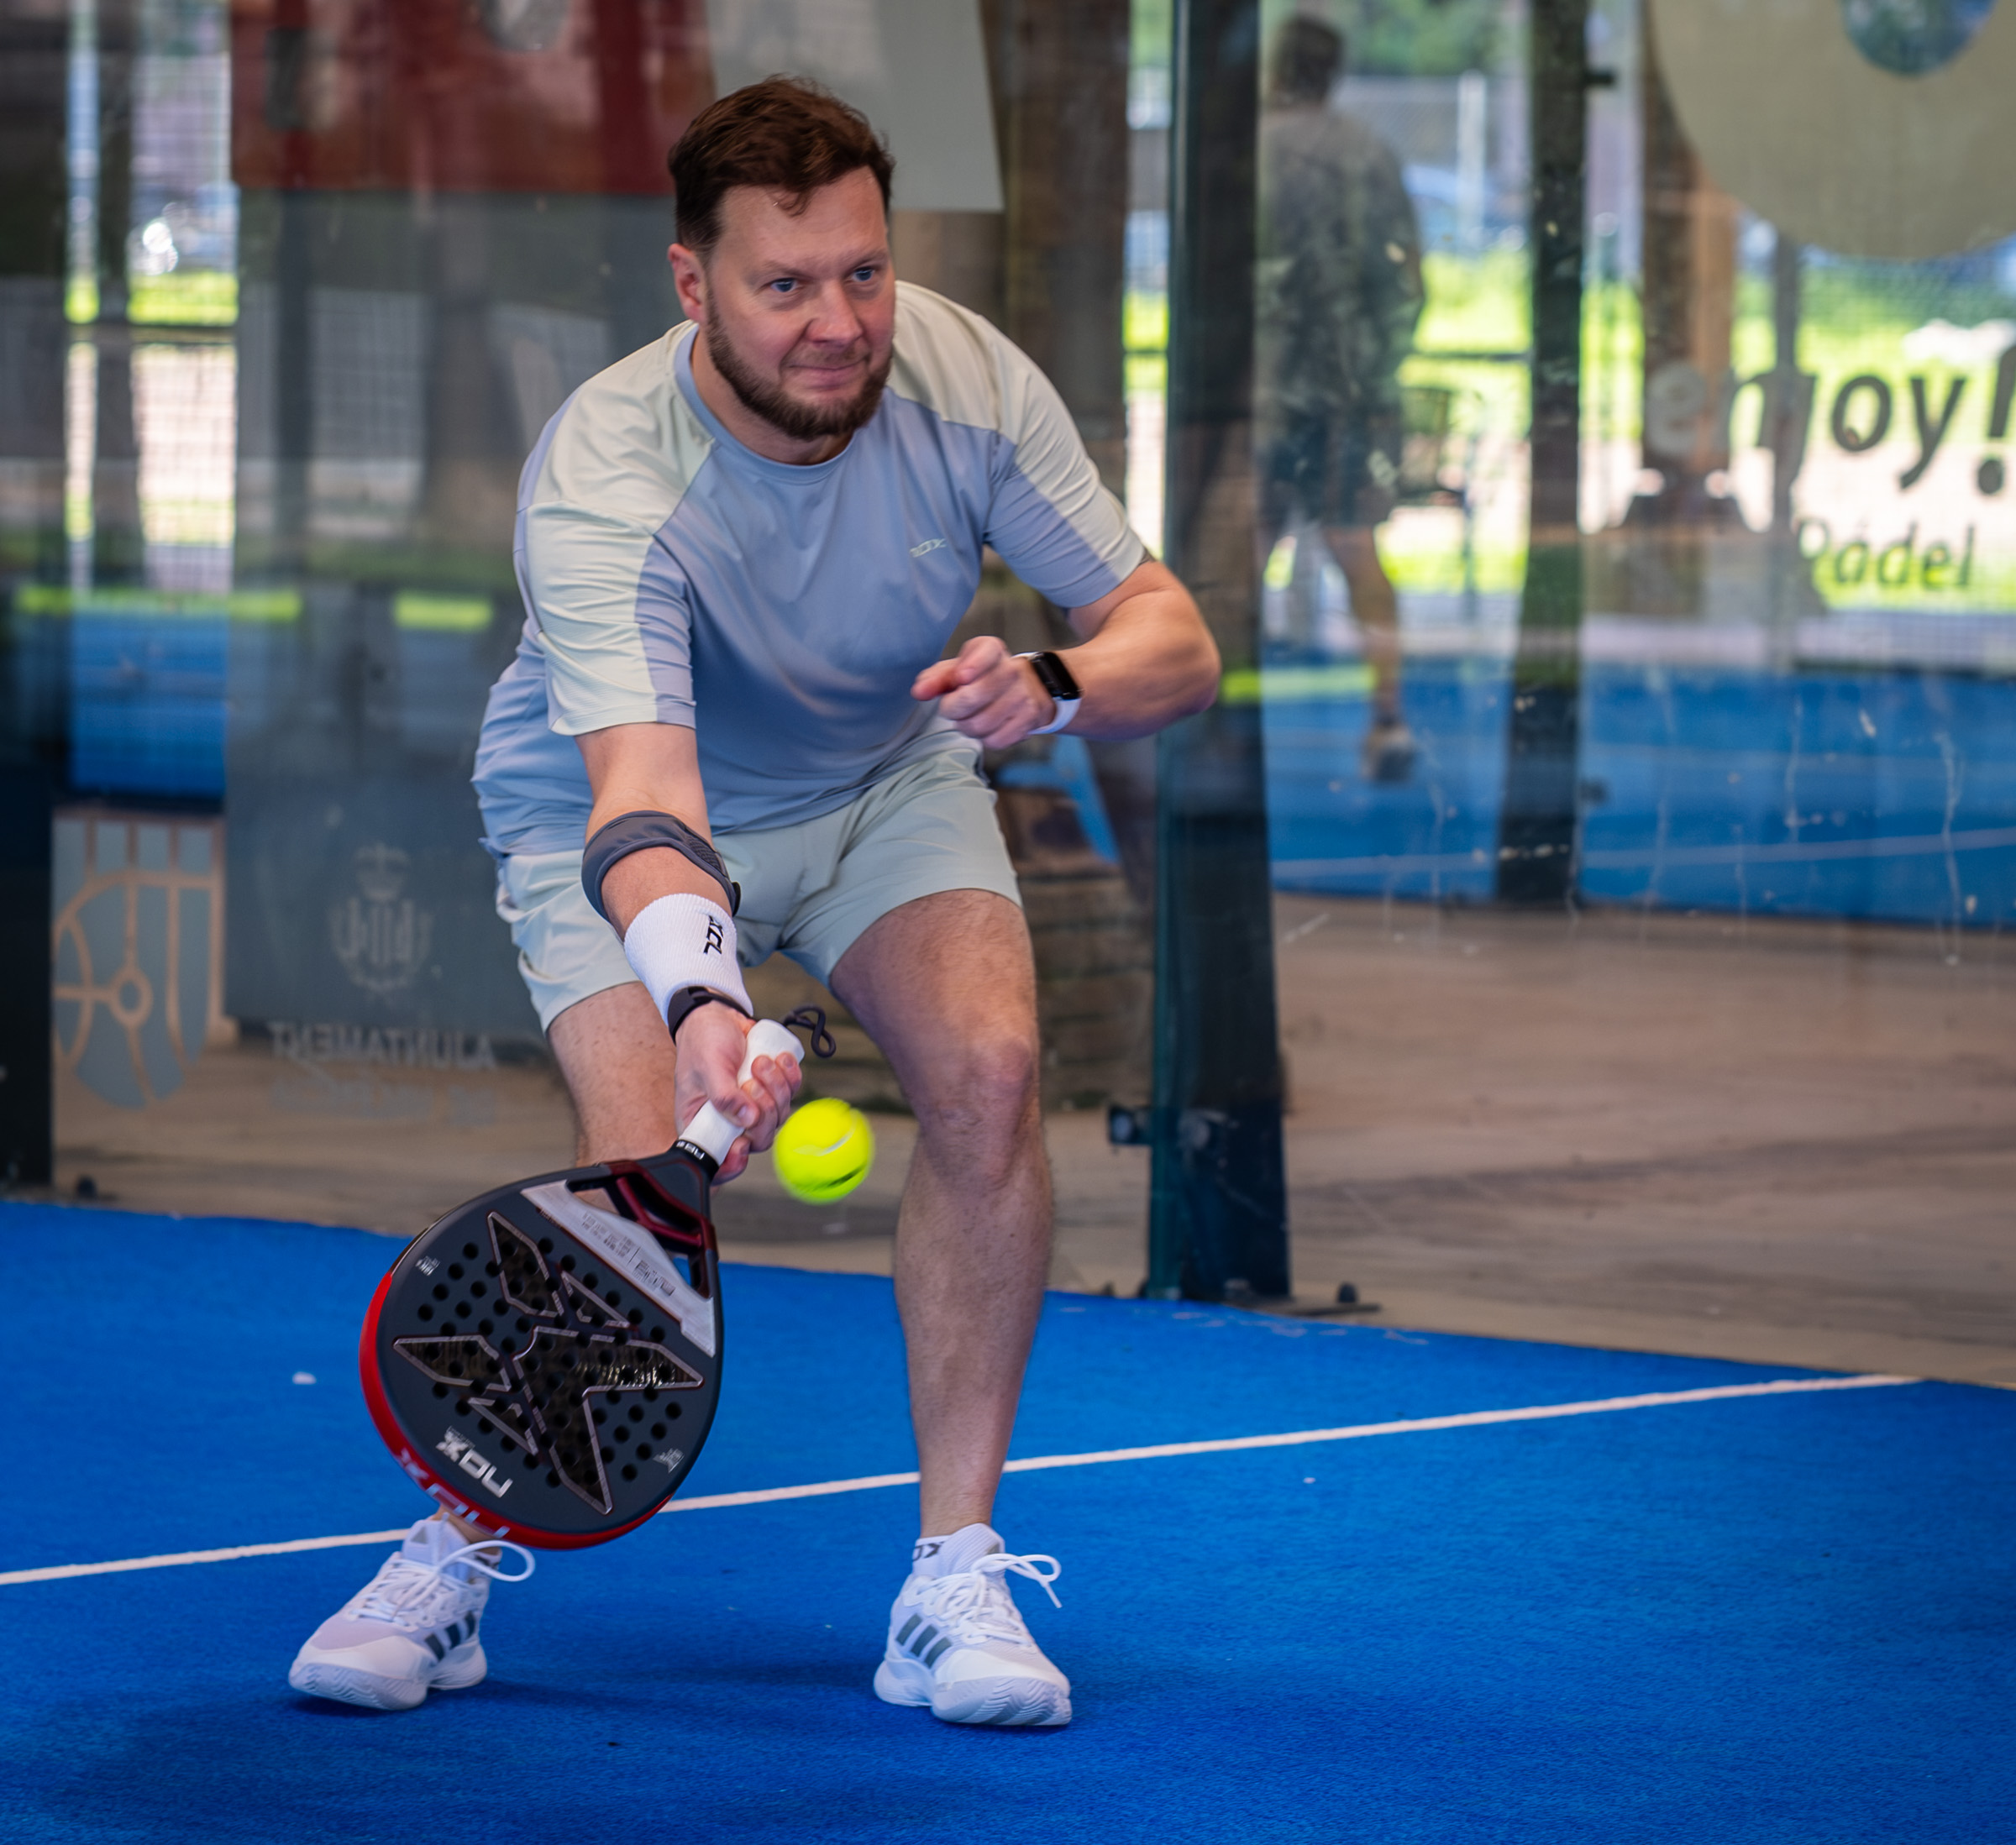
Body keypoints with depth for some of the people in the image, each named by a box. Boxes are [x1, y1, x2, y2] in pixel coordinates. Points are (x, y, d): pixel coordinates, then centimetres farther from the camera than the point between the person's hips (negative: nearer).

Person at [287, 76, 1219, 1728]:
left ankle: (953, 1586, -14)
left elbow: (1177, 646, -18)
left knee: (988, 1066, -24)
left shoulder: (967, 385, -23)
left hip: (888, 779, 3)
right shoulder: (602, 488, -35)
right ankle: (453, 1558, 1)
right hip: (626, 808, -3)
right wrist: (700, 1003, -68)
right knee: (650, 1174, -25)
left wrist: (1054, 685, -41)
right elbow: (639, 787, -49)